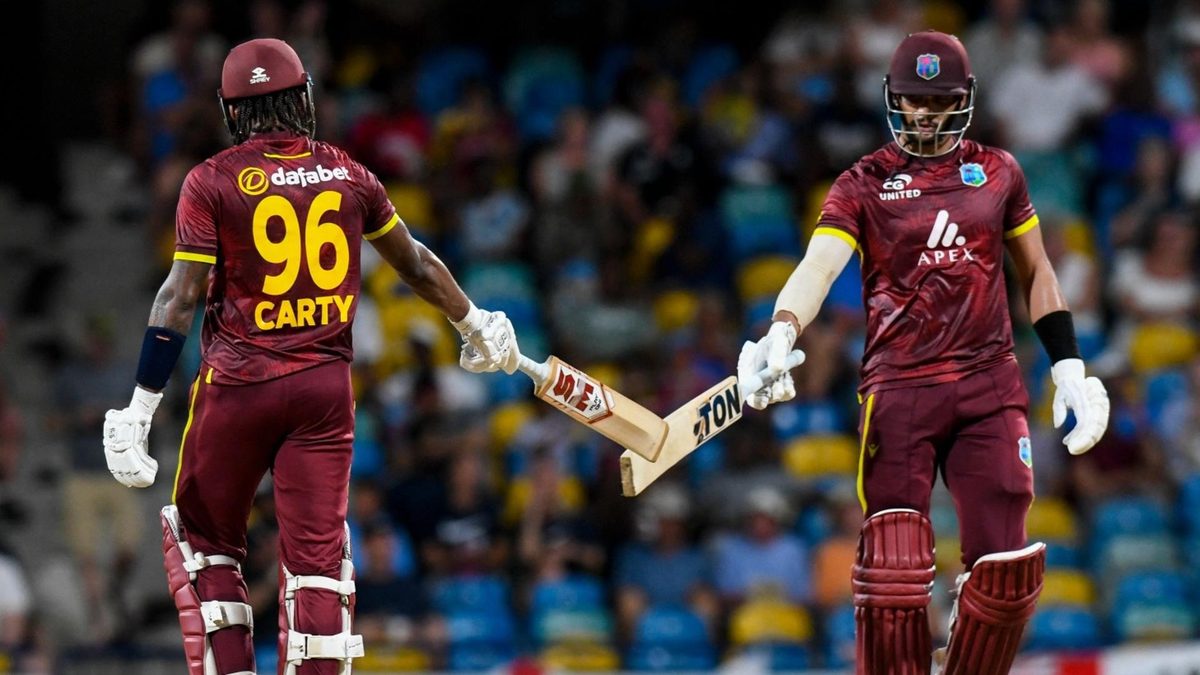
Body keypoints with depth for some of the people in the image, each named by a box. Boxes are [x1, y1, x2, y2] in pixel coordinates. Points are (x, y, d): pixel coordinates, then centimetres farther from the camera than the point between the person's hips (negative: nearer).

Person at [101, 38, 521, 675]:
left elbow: (180, 297, -11)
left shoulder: (213, 181, -5)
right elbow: (416, 265, 18)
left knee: (204, 541, 15)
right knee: (316, 556, 3)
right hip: (326, 384, 2)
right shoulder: (348, 175, 5)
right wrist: (478, 327, 34)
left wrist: (139, 410, -11)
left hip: (237, 382, -2)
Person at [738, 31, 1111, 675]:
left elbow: (1036, 273, 21)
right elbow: (819, 265, -13)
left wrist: (1069, 367, 14)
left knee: (1005, 568, -5)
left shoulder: (998, 172, 12)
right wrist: (781, 333, -33)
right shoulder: (863, 185, 3)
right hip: (898, 389, -2)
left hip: (990, 387, 2)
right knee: (892, 573, -10)